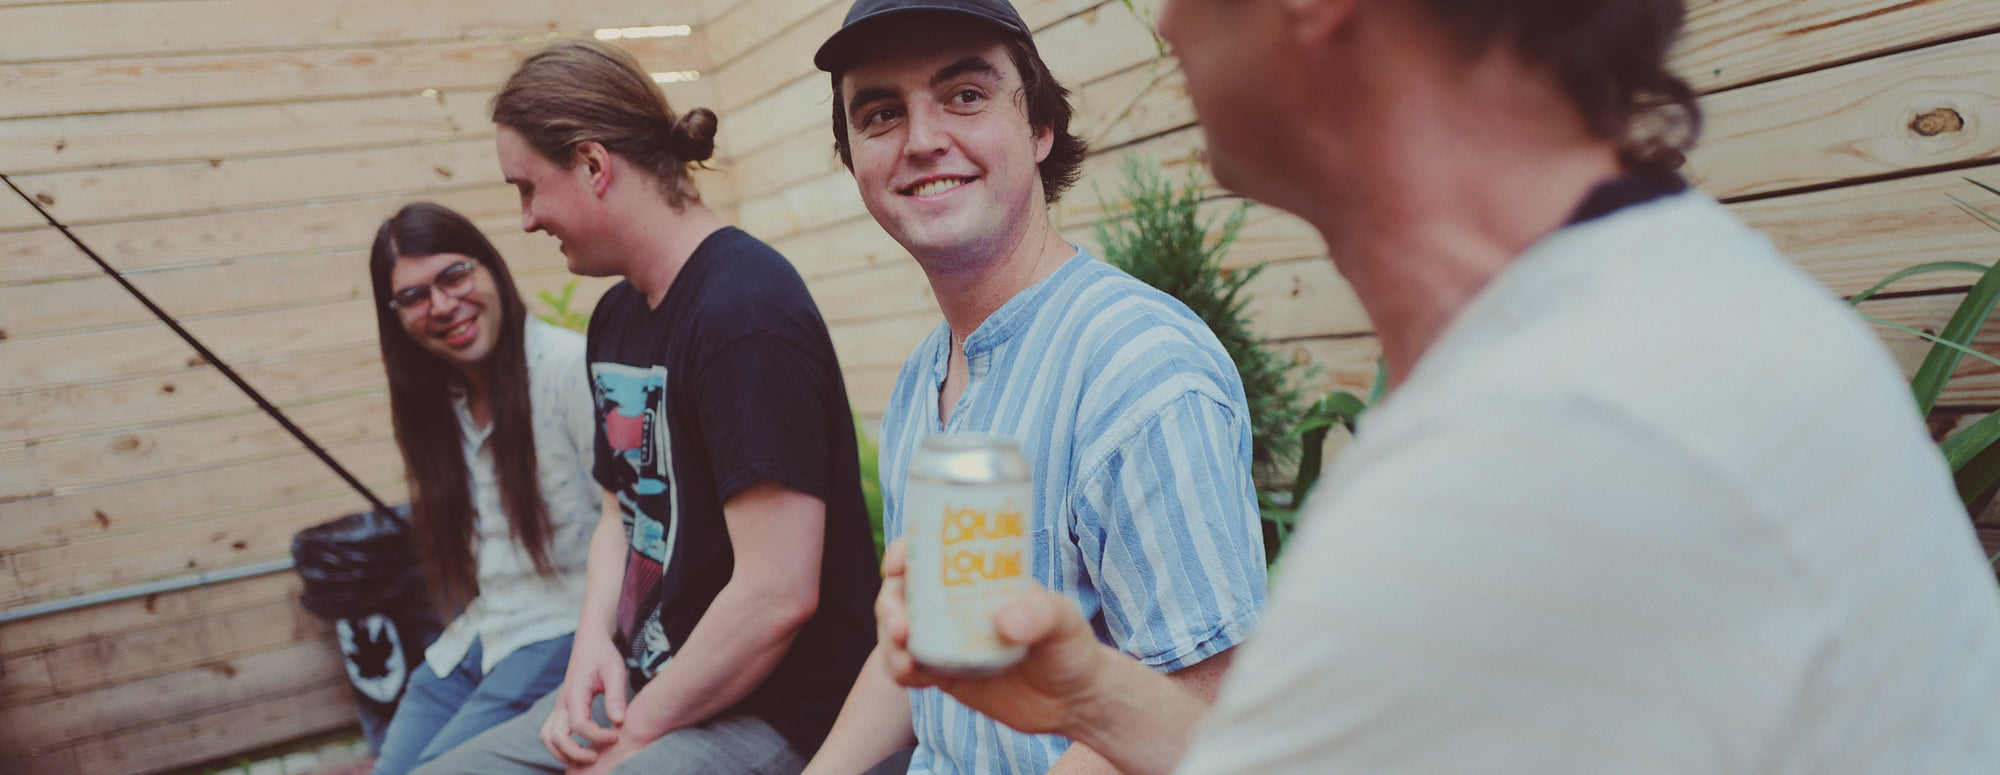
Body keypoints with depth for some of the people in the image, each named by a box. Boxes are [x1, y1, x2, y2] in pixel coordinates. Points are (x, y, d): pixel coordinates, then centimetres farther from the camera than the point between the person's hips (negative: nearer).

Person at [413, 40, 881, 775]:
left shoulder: (745, 310, -20)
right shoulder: (615, 315, 10)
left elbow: (778, 593, -25)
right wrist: (594, 640, 0)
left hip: (769, 712, -8)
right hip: (643, 683, 9)